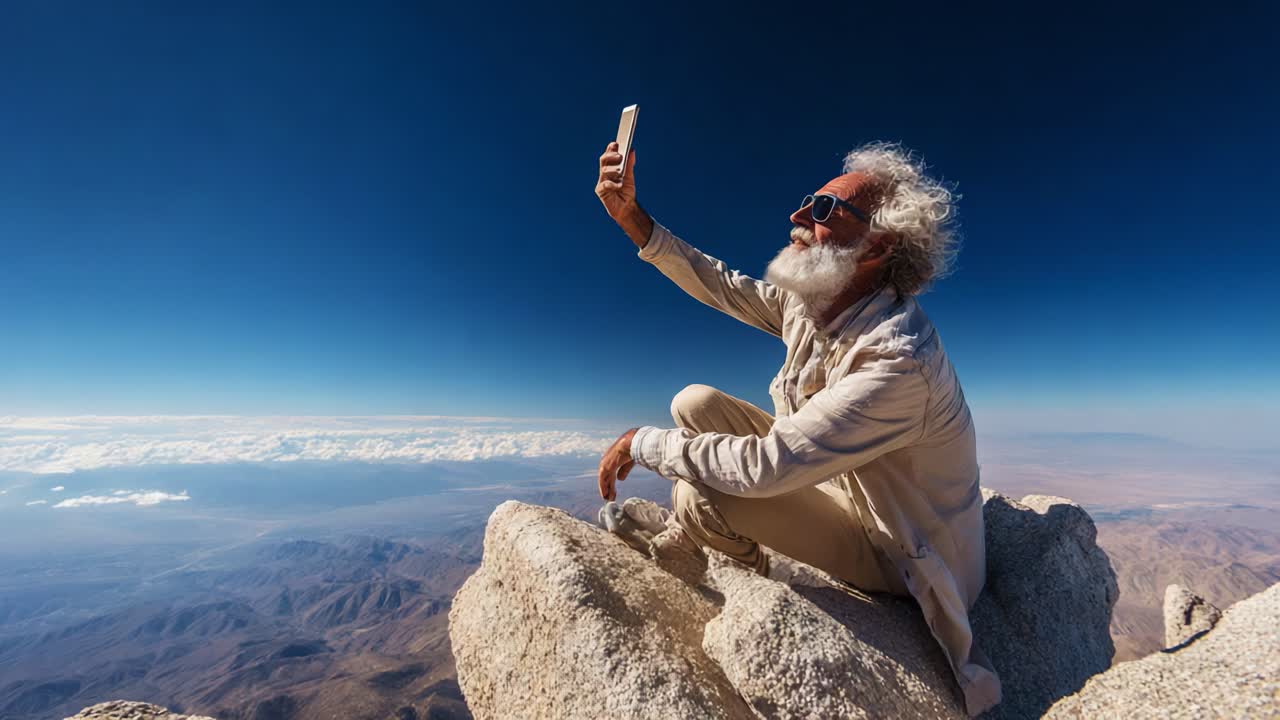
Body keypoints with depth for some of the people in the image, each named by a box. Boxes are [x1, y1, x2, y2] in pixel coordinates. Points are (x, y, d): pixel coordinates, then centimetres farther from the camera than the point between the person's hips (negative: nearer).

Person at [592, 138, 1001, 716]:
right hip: (839, 485, 7)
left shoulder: (897, 359, -36)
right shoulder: (811, 300, -10)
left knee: (702, 497, -28)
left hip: (894, 553, -7)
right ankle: (678, 543, 15)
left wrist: (645, 442, -25)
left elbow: (764, 466, -38)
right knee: (695, 403, -4)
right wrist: (631, 217, -6)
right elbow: (722, 287, 2)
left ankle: (747, 575, 11)